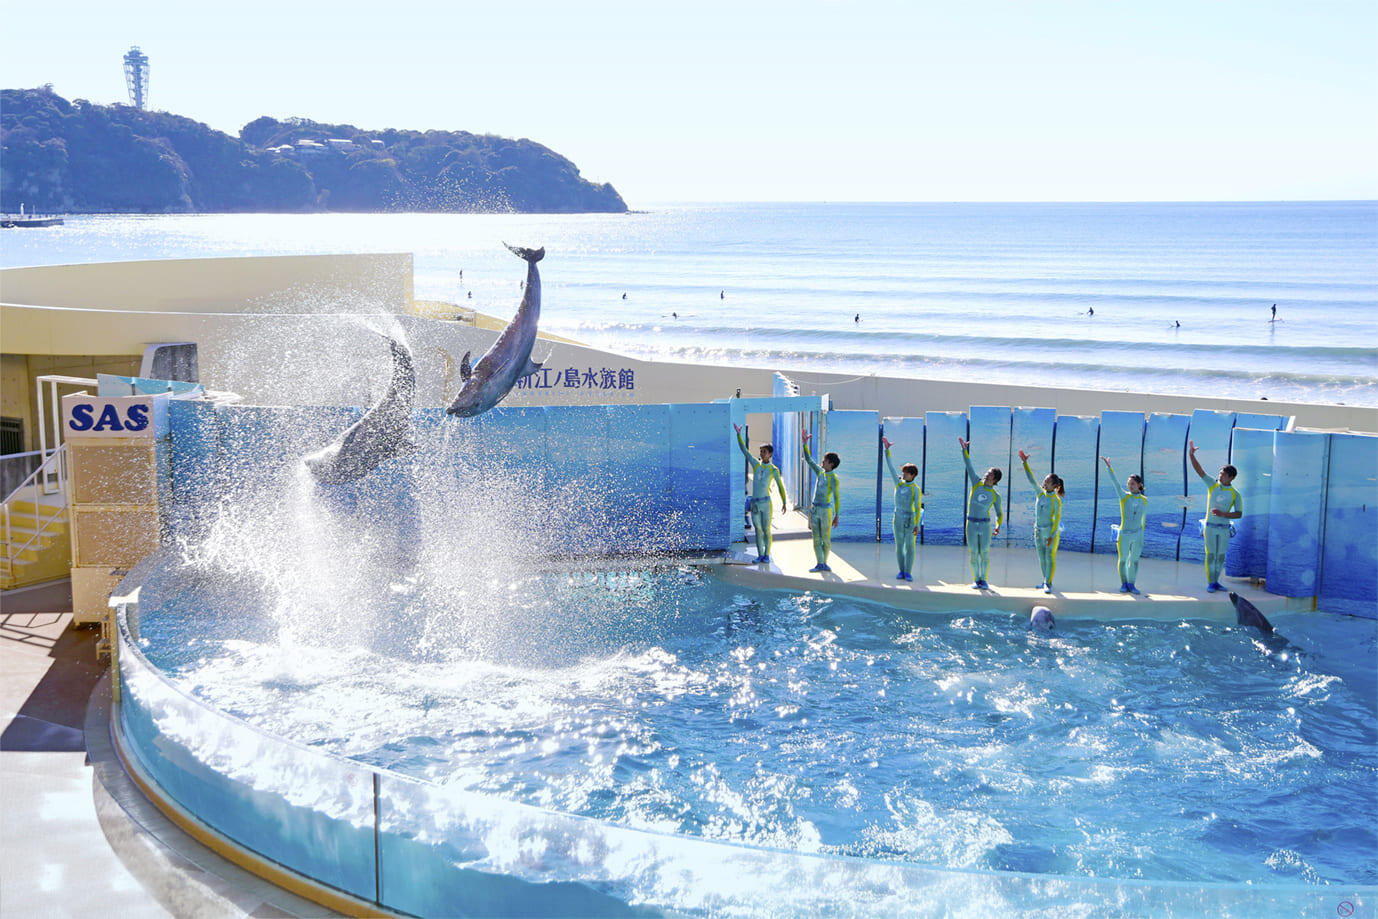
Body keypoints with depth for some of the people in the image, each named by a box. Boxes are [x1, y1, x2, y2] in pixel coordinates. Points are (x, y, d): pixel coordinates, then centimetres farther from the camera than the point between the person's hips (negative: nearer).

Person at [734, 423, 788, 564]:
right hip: (754, 503, 3)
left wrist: (784, 503, -1)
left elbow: (780, 486, 2)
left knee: (766, 530, 1)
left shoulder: (773, 470, -1)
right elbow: (743, 449, 6)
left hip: (766, 503, -3)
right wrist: (738, 434, -2)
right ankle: (760, 555, 9)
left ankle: (767, 554, 9)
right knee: (757, 530, 4)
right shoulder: (756, 464, 9)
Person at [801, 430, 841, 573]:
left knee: (826, 539, 0)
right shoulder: (820, 472, 9)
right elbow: (808, 459, 15)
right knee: (816, 539, 4)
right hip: (814, 510, 7)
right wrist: (805, 443, 9)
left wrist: (837, 516, -14)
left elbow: (837, 498, -11)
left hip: (826, 510, -7)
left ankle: (824, 562, 13)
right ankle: (820, 564, 5)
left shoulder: (833, 478, -10)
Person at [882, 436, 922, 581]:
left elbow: (918, 508, -7)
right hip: (898, 518, 4)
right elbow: (891, 466, 9)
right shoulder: (899, 482, 7)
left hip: (910, 519, -4)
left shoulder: (916, 489, -6)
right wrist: (887, 449, 6)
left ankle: (908, 573, 3)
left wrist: (917, 525, -13)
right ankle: (901, 571, 12)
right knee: (899, 545, 6)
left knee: (909, 546, -1)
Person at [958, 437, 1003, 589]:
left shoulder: (995, 495, 3)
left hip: (985, 525, -1)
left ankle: (983, 580, 12)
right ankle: (977, 580, 12)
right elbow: (968, 465, -1)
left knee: (985, 554, -2)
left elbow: (999, 513, 14)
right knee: (973, 553, 2)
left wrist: (998, 527, 0)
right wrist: (964, 449, -10)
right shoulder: (977, 483, 4)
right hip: (971, 524, 1)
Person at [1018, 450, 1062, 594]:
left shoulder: (1056, 500, -14)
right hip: (1039, 531, 6)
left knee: (1050, 558, -4)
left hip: (1051, 532, -6)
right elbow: (1031, 479, 1)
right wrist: (1025, 462, -6)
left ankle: (1048, 584, -1)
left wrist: (1052, 536, -18)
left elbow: (1057, 519, -14)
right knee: (1042, 558, 11)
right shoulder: (1041, 493, 2)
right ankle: (1046, 582, 20)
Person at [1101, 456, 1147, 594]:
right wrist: (1108, 466, -24)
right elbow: (1115, 482, -13)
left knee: (1134, 560, 7)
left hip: (1138, 535, 2)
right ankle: (1124, 584, 16)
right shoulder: (1124, 496, -2)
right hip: (1124, 534, -2)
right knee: (1123, 559, 4)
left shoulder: (1144, 500, 4)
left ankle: (1131, 584, 17)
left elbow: (1143, 518, 13)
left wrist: (1142, 535, 16)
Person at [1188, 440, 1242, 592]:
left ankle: (1216, 582, 18)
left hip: (1224, 528, 1)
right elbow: (1199, 470, -6)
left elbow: (1239, 514, -2)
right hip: (1210, 527, -1)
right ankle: (1210, 583, 5)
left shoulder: (1235, 494, 0)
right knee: (1211, 555, -1)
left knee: (1221, 556, 6)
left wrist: (1223, 514, -17)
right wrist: (1191, 455, -18)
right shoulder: (1212, 484, 1)